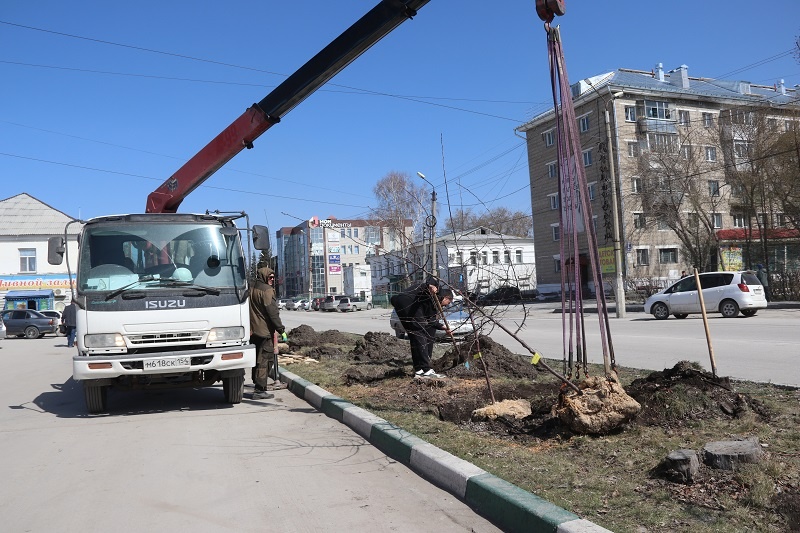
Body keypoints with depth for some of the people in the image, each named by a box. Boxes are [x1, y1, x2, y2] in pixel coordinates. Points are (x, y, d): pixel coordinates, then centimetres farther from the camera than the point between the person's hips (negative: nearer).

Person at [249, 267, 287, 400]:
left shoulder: (252, 290, 15)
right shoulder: (267, 290, -11)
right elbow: (273, 312, -16)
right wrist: (281, 330, -14)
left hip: (253, 331, 9)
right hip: (265, 331, -9)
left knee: (257, 359, 17)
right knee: (265, 360, -6)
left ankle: (258, 385, 26)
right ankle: (260, 390, -7)